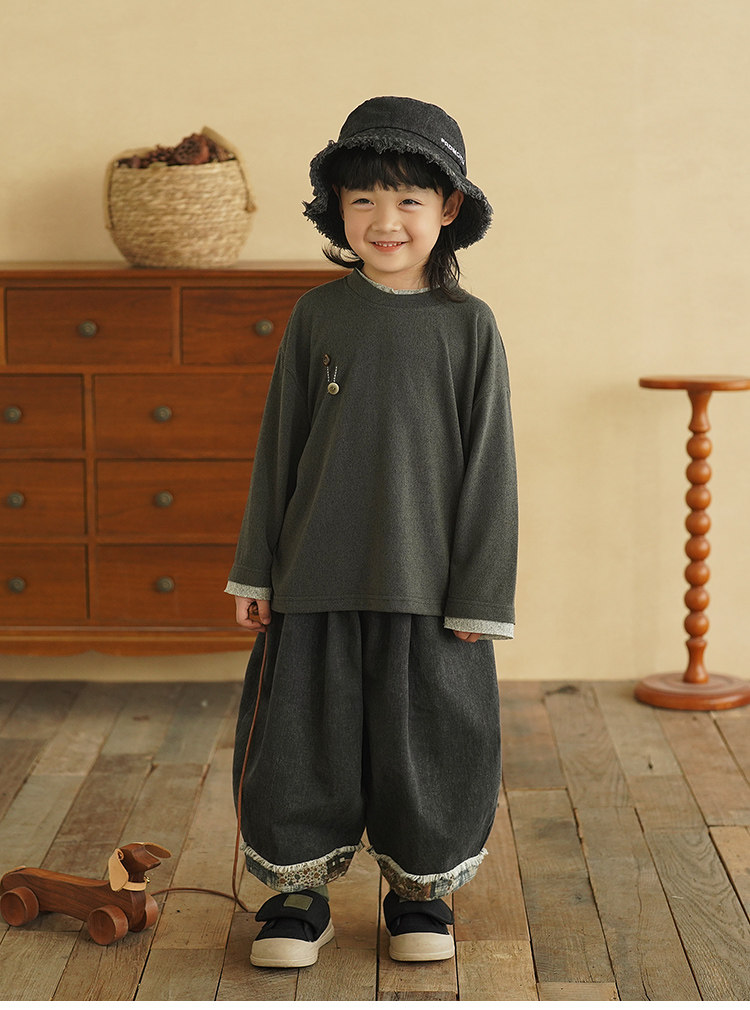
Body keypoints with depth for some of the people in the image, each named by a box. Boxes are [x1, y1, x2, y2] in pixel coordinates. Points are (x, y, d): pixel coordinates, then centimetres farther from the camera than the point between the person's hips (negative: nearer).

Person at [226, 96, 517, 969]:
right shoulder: (317, 316, 2)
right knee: (302, 733, 6)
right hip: (318, 573, 1)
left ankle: (420, 887, 28)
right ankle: (299, 888, 24)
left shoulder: (468, 326, -2)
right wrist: (254, 571, 5)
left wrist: (481, 595, -4)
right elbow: (278, 446, 6)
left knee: (431, 736, 7)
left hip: (428, 580, -1)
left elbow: (487, 465, -1)